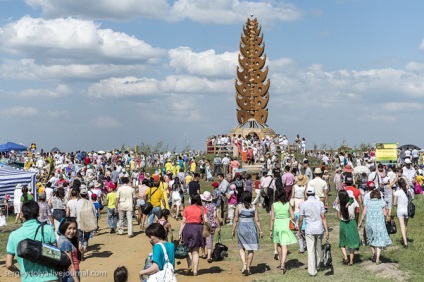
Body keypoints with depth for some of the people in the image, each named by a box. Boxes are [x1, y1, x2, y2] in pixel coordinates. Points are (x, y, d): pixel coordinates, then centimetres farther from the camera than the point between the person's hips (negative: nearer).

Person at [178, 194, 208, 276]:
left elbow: (183, 221, 0)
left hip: (187, 228, 0)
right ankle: (195, 271, 3)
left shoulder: (187, 208, 4)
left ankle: (189, 266, 0)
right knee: (195, 251, 6)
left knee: (188, 249, 17)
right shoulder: (202, 209, 3)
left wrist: (180, 233, 2)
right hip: (197, 228, 0)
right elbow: (206, 221, -7)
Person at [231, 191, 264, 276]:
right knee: (250, 249, 9)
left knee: (242, 248, 13)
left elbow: (236, 220, -3)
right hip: (252, 228, 1)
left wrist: (233, 230, 5)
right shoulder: (253, 207, 0)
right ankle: (248, 268, 13)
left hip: (242, 228, -1)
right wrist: (260, 231, 7)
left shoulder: (239, 206, -4)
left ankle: (244, 264, -7)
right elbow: (257, 220, 0)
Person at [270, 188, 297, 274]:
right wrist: (290, 219, 16)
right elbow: (293, 217, -7)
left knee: (278, 244, 21)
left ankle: (281, 262, 35)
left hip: (277, 226, 1)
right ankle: (283, 263, -17)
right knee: (284, 246, -2)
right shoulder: (288, 204, -5)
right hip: (286, 226, -1)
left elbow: (272, 219, -7)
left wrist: (270, 230, 0)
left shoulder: (274, 205, -6)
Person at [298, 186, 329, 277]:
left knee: (311, 250, 1)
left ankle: (312, 271, -1)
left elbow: (300, 220, -4)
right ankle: (318, 266, 35)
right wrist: (326, 230, -1)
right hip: (319, 229, 3)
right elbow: (323, 217, -4)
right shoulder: (320, 203, -1)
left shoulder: (303, 204, -6)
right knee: (318, 248, 19)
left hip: (309, 230, -2)